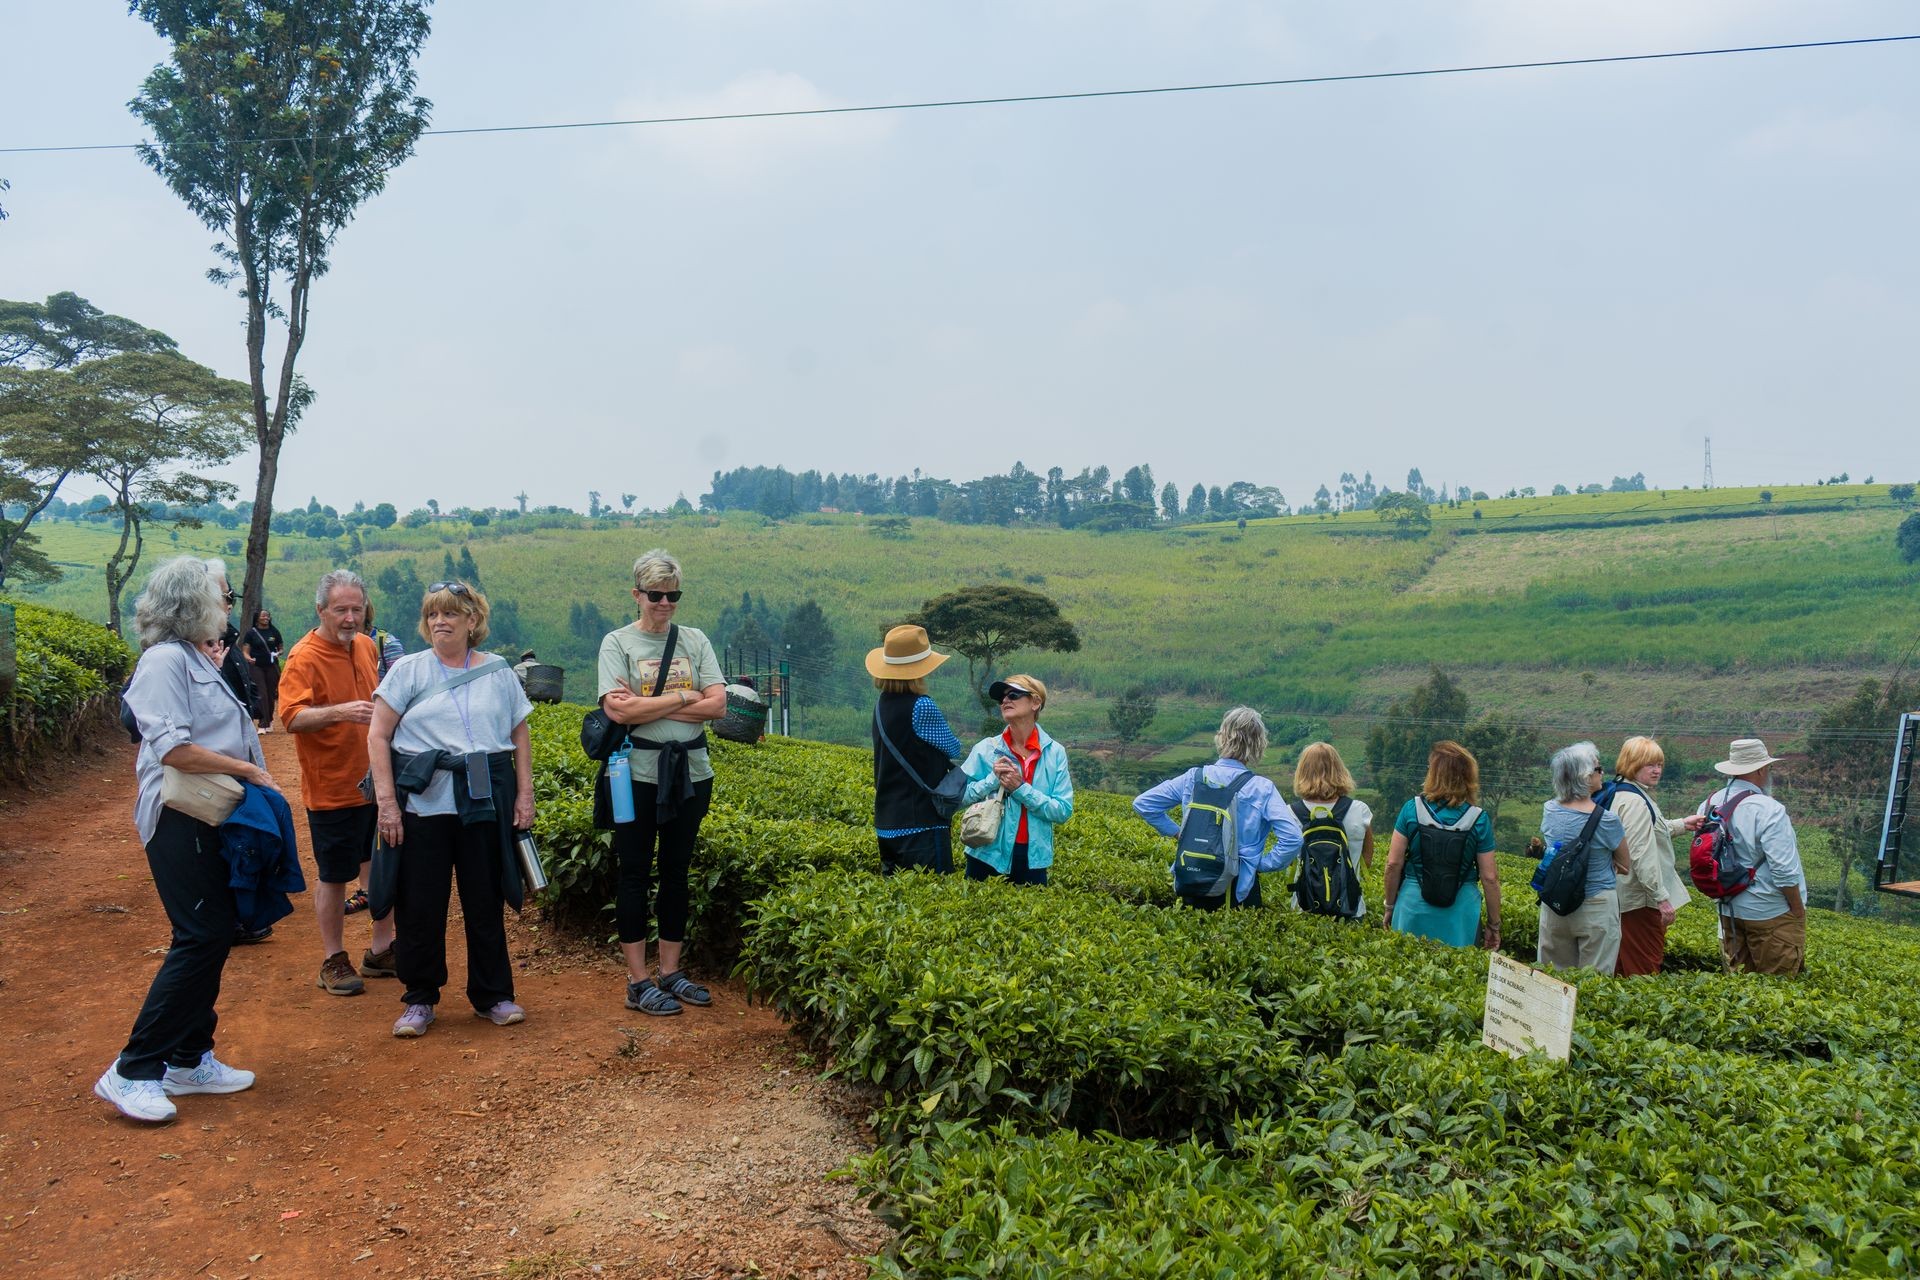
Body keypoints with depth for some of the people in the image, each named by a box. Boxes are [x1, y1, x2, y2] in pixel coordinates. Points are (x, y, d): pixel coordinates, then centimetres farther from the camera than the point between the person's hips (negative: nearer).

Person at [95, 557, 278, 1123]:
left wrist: (218, 664, 13)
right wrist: (248, 770, -16)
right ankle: (133, 1072, -2)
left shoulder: (199, 659, 16)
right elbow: (172, 747, -21)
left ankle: (189, 1060, 22)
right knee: (200, 938, -10)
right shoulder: (167, 660, -13)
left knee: (215, 935, 12)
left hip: (214, 819, 10)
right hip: (181, 821, -10)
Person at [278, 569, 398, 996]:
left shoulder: (365, 645, 8)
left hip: (375, 783, 7)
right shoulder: (305, 657, -14)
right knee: (333, 876, 5)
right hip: (333, 789, -7)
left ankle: (381, 951, 27)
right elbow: (292, 717, -26)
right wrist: (340, 712, -39)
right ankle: (333, 961, 19)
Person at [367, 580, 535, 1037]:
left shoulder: (498, 672, 8)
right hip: (422, 806, -1)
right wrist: (386, 800, -9)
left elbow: (520, 736, 12)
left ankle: (492, 995, 21)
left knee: (485, 902, 8)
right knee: (420, 905, 4)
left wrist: (525, 795, 4)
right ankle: (419, 999, 20)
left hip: (485, 806, 1)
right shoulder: (409, 670, 3)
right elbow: (378, 735, -1)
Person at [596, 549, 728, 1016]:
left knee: (677, 871, 12)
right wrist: (683, 698, -10)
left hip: (691, 773, 4)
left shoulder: (695, 641, 7)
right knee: (635, 872, 3)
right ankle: (638, 982, 11)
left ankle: (671, 972, 23)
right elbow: (617, 709, -15)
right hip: (639, 774, -3)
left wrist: (647, 707, -11)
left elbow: (717, 704, -4)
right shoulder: (618, 643, -1)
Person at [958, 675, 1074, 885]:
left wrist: (1020, 789, -15)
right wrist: (992, 779, -16)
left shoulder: (1054, 752, -2)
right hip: (988, 856, 0)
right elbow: (958, 796, -4)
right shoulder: (985, 749, -2)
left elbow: (1063, 811, -7)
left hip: (1033, 860, 0)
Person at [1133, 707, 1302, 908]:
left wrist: (1176, 832, 6)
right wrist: (1262, 863, -5)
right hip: (1239, 888, -2)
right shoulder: (1262, 789, -10)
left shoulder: (1194, 777, -3)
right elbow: (1292, 839, -19)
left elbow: (1142, 803, 1)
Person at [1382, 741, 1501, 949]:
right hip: (1461, 911, 0)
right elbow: (1489, 877, -2)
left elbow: (1393, 864, -4)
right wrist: (1493, 925, 8)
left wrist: (1390, 907, 9)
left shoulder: (1412, 809, -5)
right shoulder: (1479, 819, -4)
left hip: (1413, 906, 0)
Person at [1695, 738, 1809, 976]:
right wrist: (1798, 910, -7)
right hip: (1769, 912, -7)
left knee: (1737, 972, 16)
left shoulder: (1710, 804, 0)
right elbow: (1784, 870, -20)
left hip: (1728, 909, 7)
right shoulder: (1769, 811, -21)